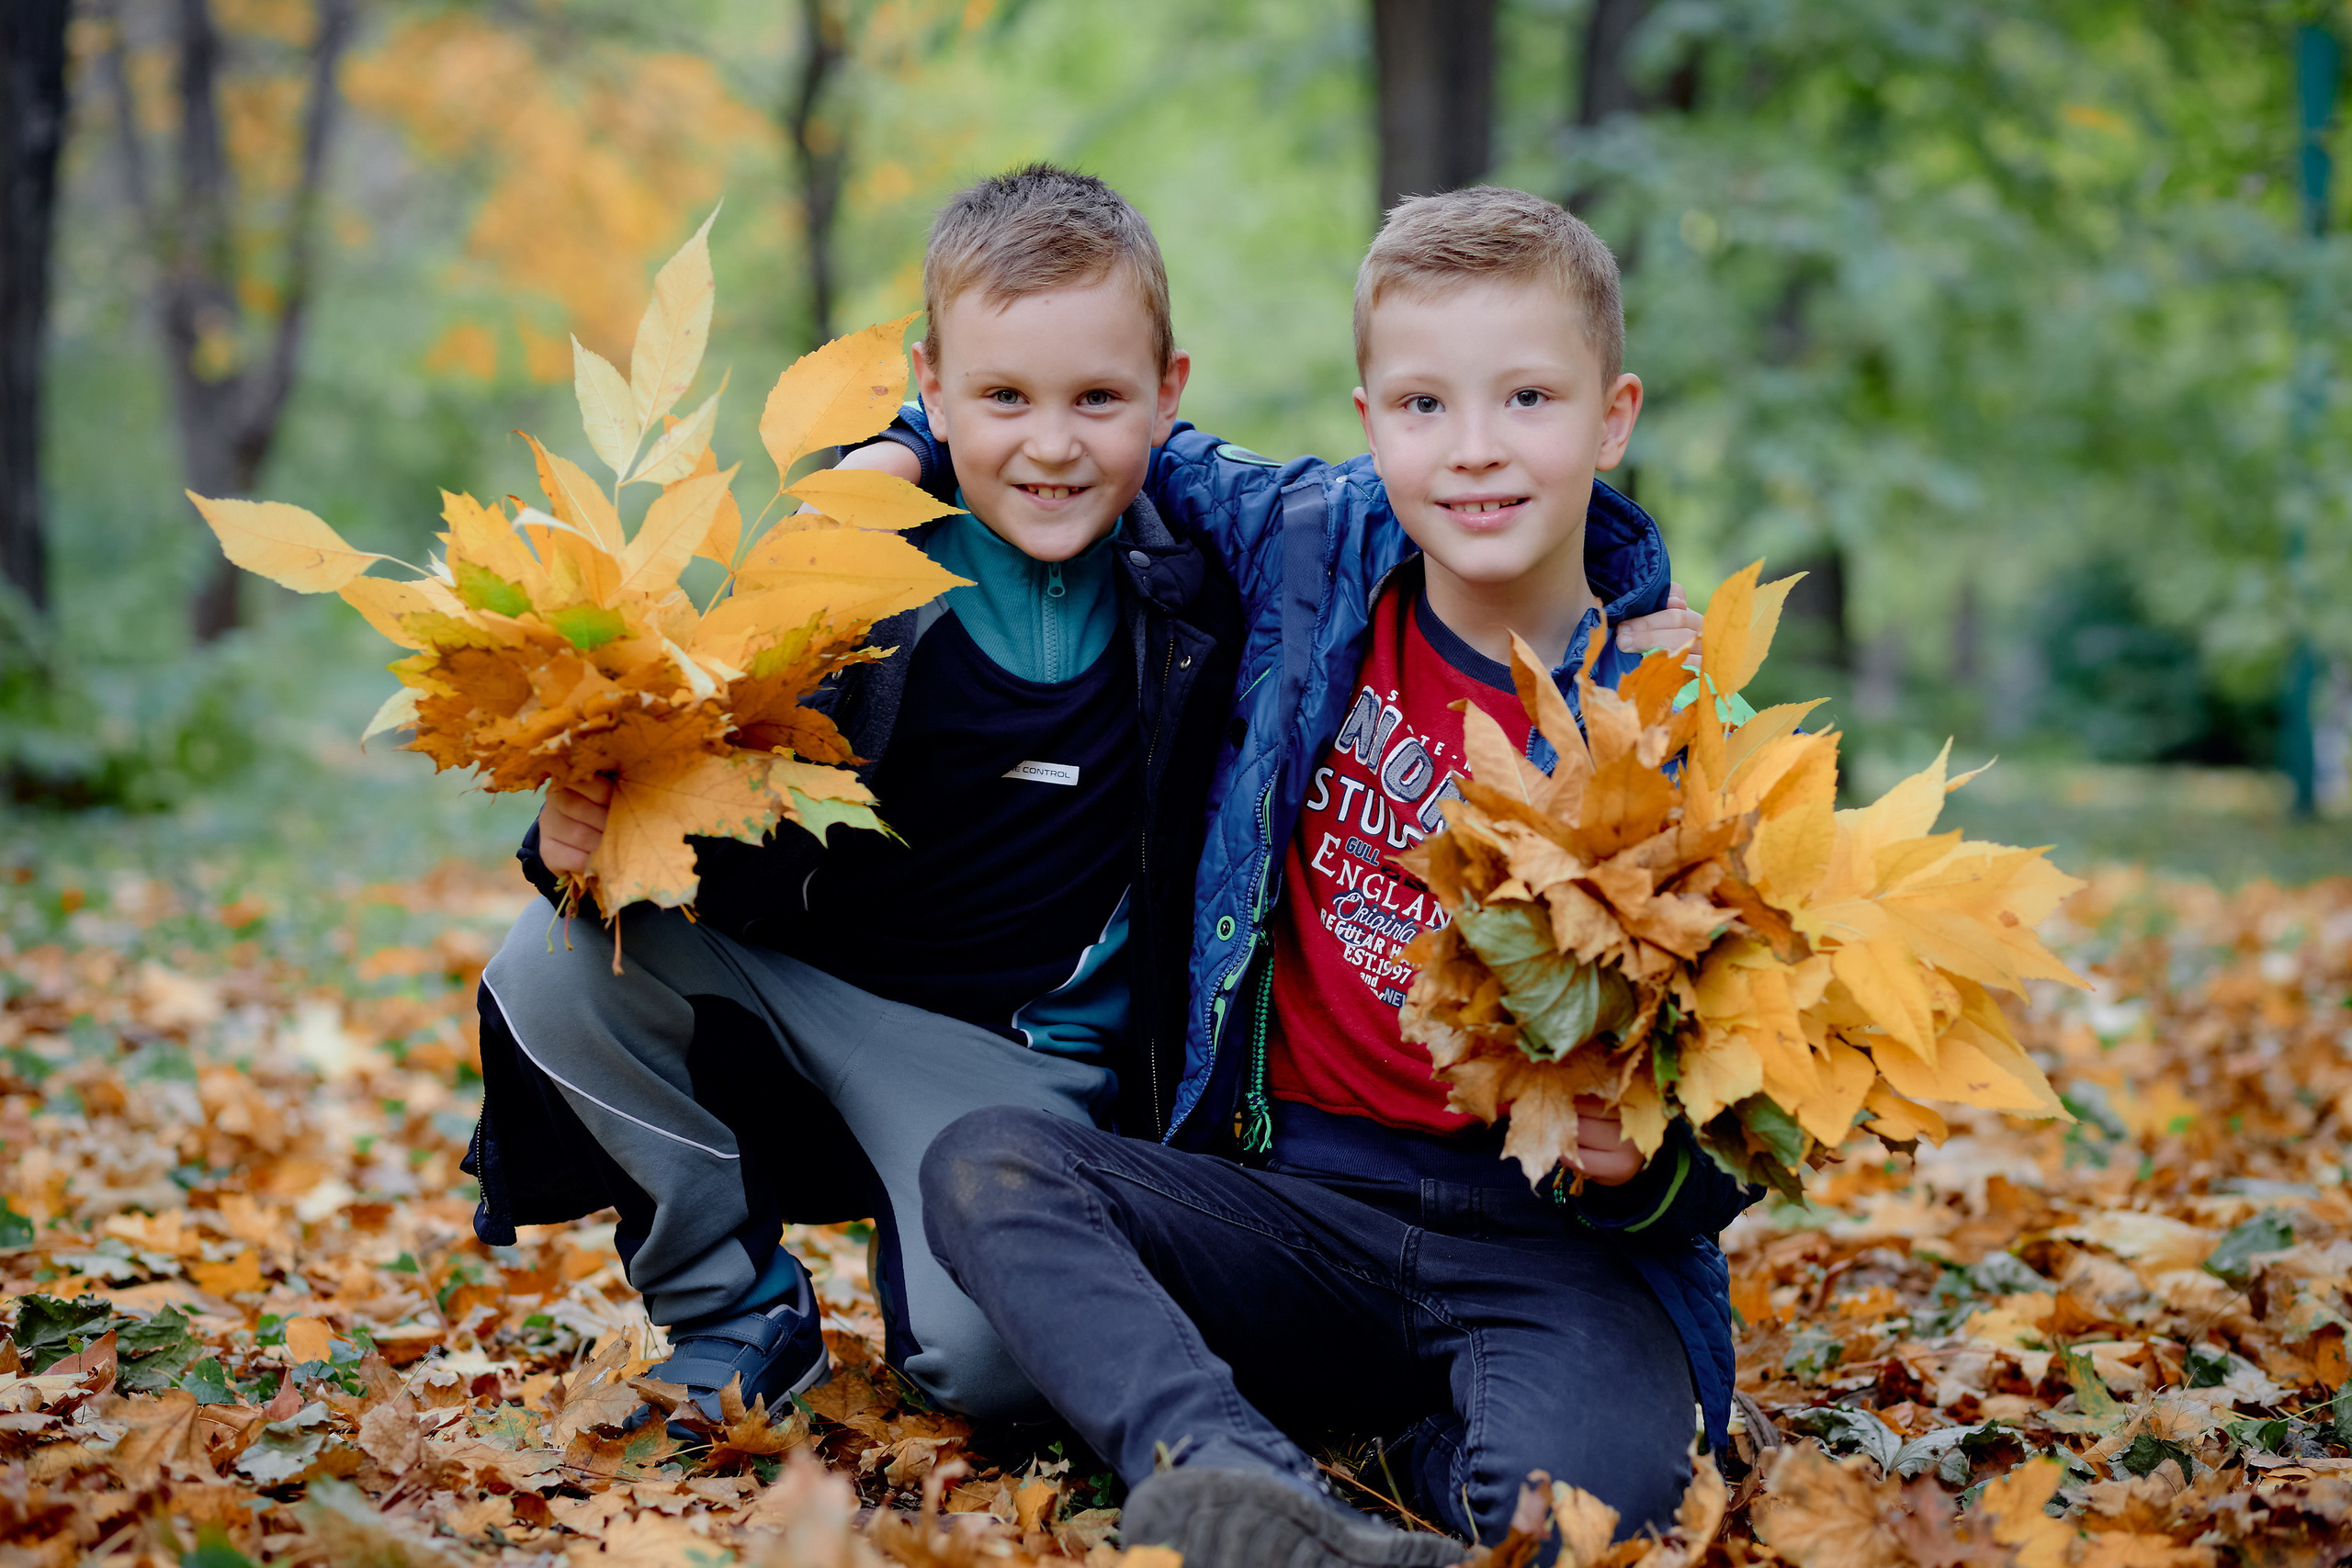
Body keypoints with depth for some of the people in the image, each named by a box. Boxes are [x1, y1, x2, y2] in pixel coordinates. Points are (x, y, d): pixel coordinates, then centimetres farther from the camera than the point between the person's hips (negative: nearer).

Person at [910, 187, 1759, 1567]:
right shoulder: (1316, 547, 4)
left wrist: (1644, 1166, -25)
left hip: (1550, 1239, -4)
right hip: (1294, 1187, 5)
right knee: (987, 1166, -22)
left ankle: (1437, 1440, -4)